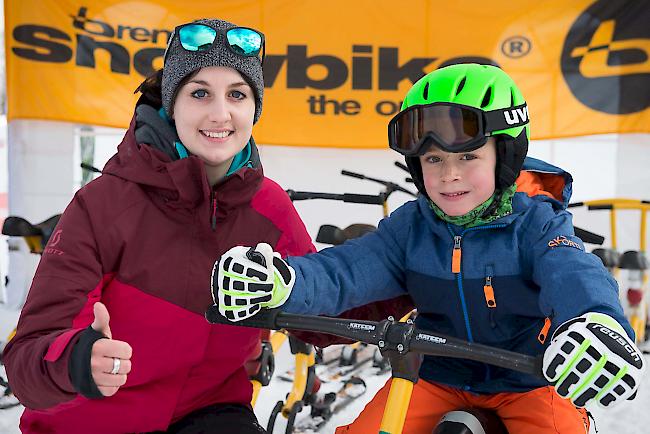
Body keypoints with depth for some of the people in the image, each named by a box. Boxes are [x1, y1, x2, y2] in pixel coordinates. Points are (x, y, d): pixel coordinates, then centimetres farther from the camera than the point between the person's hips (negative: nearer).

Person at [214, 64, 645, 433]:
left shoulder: (537, 222, -14)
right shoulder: (410, 226, -6)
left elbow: (573, 274, -33)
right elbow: (349, 270, -17)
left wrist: (598, 323, -59)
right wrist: (284, 280, -39)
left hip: (528, 380, -1)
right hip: (439, 375, 2)